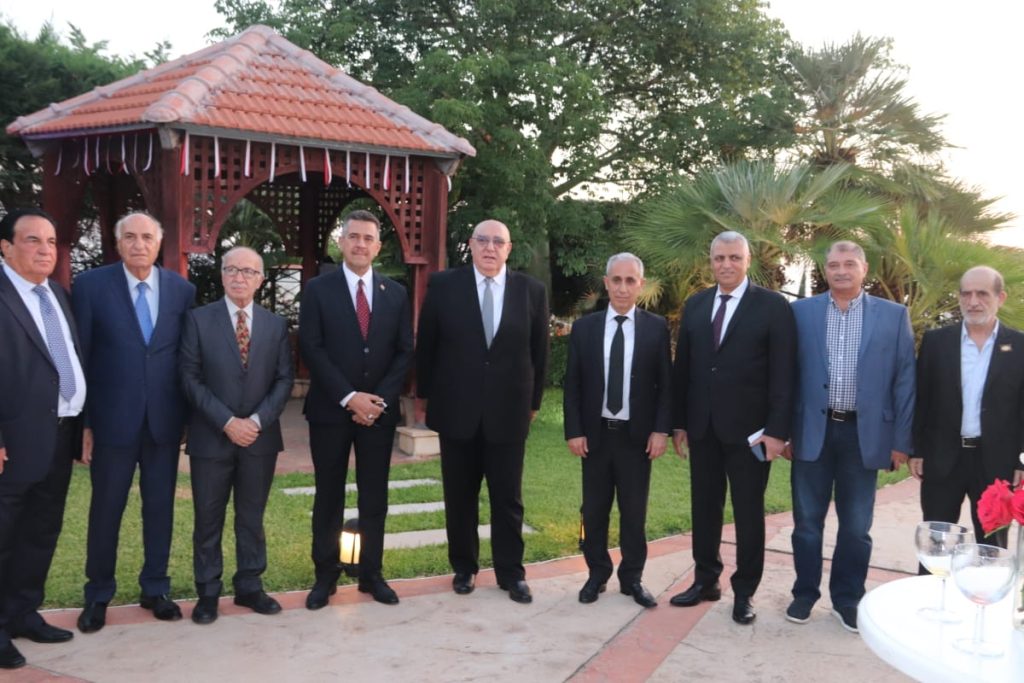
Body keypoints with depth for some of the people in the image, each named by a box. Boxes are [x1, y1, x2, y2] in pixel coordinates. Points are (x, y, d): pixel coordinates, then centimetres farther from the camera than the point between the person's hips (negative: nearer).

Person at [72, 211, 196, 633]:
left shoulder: (182, 290, 2)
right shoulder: (91, 285, -4)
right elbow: (78, 358, -4)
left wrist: (190, 415, 3)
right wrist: (81, 421, -6)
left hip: (165, 420, 2)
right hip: (112, 419, -2)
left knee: (160, 507, 12)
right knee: (106, 508, 9)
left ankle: (155, 589, 27)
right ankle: (98, 595, 25)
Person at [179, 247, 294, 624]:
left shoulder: (276, 324, 6)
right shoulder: (198, 319, -1)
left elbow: (284, 379, 3)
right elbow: (190, 378, -6)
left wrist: (257, 421, -11)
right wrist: (227, 422, -14)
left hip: (260, 437, 2)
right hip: (211, 437, -2)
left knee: (252, 518, 11)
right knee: (208, 519, 7)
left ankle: (249, 587, 23)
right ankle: (207, 592, 19)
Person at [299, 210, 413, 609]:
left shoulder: (395, 293, 7)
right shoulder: (318, 289, -1)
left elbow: (404, 352, 4)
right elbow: (312, 349, -8)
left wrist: (379, 399, -9)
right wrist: (349, 397, -15)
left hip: (379, 409, 2)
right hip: (331, 410, -2)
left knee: (375, 497, 8)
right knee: (329, 496, 6)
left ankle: (372, 574, 18)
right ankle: (325, 576, 17)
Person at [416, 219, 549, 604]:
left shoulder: (531, 291, 1)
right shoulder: (444, 285, -2)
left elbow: (539, 352, 7)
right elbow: (426, 344, 4)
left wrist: (534, 401, 8)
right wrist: (425, 394, 5)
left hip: (508, 412, 0)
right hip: (456, 409, 0)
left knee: (508, 497, 7)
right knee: (460, 496, 10)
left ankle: (511, 573, 18)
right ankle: (464, 568, 25)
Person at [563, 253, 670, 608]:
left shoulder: (656, 327, 0)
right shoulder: (584, 327, 3)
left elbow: (665, 384, 1)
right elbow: (572, 385, 3)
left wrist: (661, 430, -8)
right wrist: (573, 431, -4)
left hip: (637, 435, -1)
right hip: (595, 433, 1)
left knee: (634, 511, 7)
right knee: (594, 510, 9)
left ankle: (632, 578, 19)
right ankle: (597, 573, 23)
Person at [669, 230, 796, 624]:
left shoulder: (773, 307, -5)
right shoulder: (695, 305, 9)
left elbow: (783, 373, -8)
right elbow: (682, 367, 10)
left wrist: (777, 429, -14)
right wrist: (678, 422, 7)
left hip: (748, 429, -4)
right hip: (702, 427, 4)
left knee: (748, 512, 6)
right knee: (704, 507, 12)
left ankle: (745, 592, 19)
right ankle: (706, 580, 27)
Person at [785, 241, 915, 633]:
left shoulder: (893, 316, 2)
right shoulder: (801, 312, 2)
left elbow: (904, 380, 1)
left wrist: (901, 440, -2)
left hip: (863, 433, 0)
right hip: (813, 431, 0)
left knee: (856, 526, 9)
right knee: (807, 520, 10)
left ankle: (848, 599, 25)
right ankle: (805, 593, 26)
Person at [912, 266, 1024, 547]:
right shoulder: (936, 341, 2)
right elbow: (920, 400, 4)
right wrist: (916, 450, 1)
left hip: (996, 461, 0)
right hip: (942, 458, 1)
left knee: (992, 547, 10)